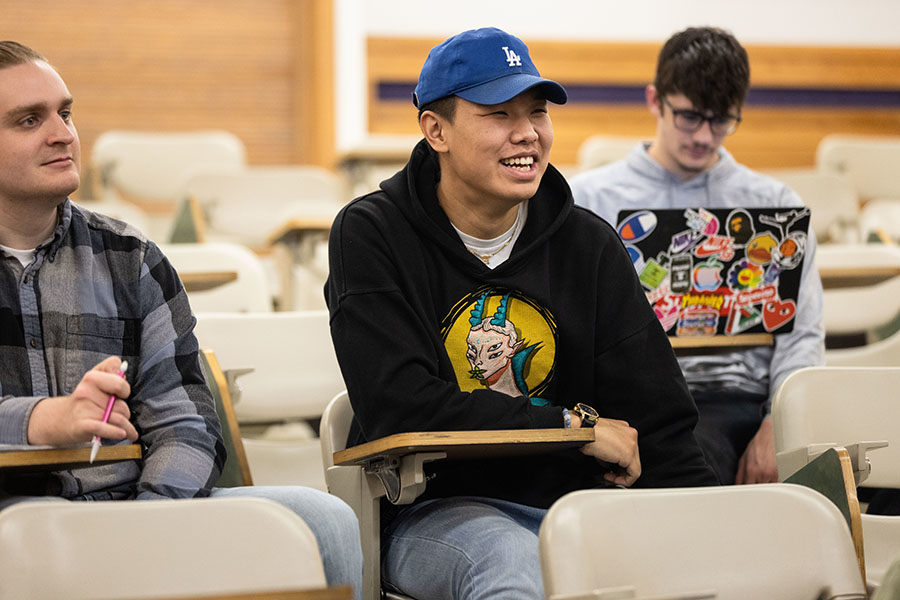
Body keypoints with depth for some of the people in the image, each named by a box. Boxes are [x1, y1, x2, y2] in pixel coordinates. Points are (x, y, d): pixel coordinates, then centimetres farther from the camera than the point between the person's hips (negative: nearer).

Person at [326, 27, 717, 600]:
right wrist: (576, 425, -12)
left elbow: (658, 427, 4)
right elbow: (401, 408, -15)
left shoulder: (590, 245, 9)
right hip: (429, 510, -4)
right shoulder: (371, 236, -2)